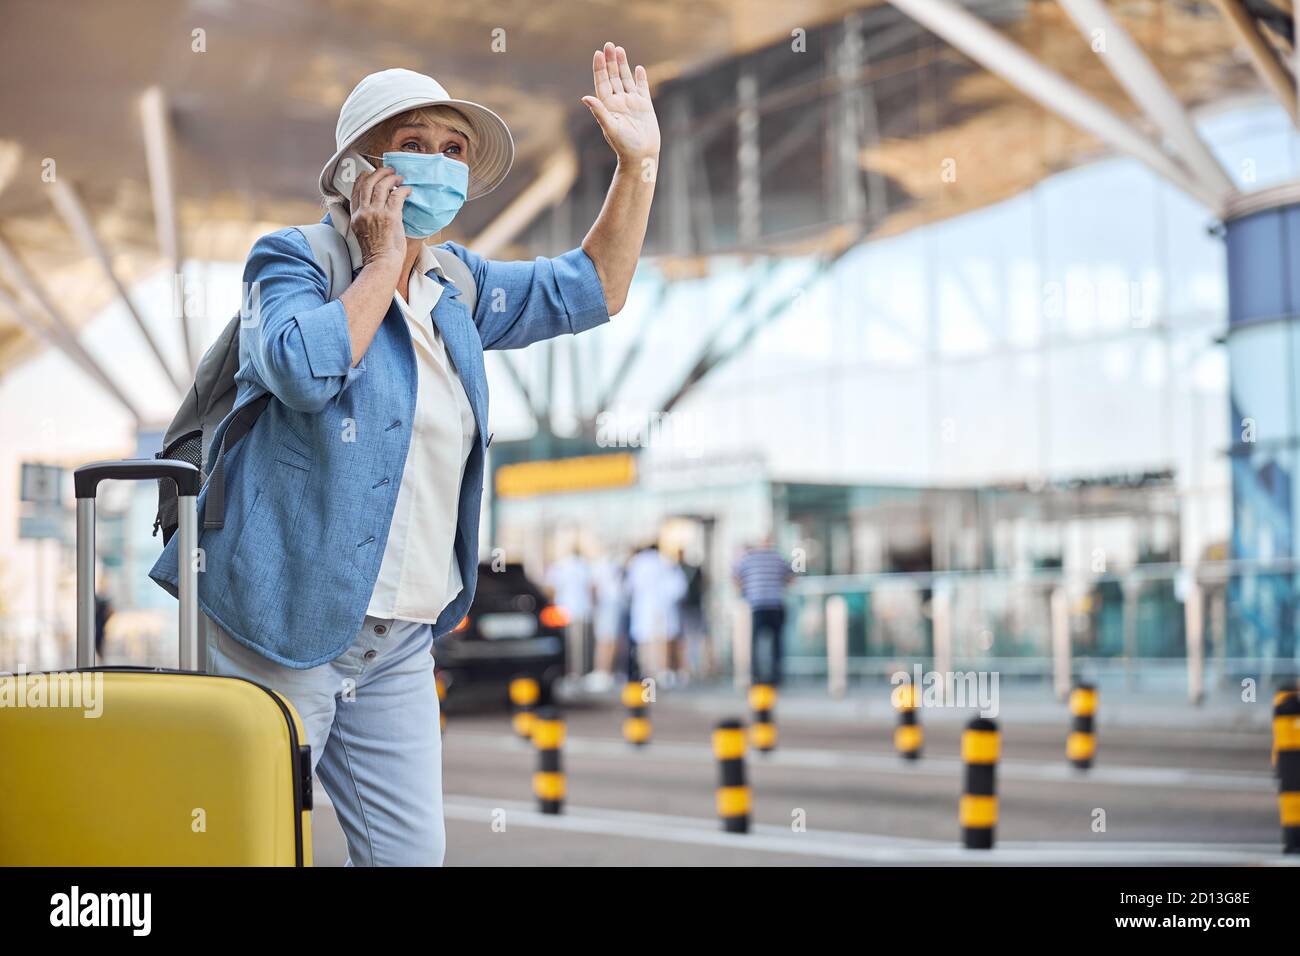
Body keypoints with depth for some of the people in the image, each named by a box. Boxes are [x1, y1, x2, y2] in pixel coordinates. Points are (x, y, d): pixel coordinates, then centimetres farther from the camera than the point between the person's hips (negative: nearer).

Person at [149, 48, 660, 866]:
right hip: (285, 624, -7)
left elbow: (592, 289, 21)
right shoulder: (293, 261, -4)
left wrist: (639, 163, 13)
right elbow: (307, 367, -25)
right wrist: (383, 261, -12)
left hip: (400, 644, 7)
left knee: (412, 849, 5)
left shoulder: (456, 288, 16)